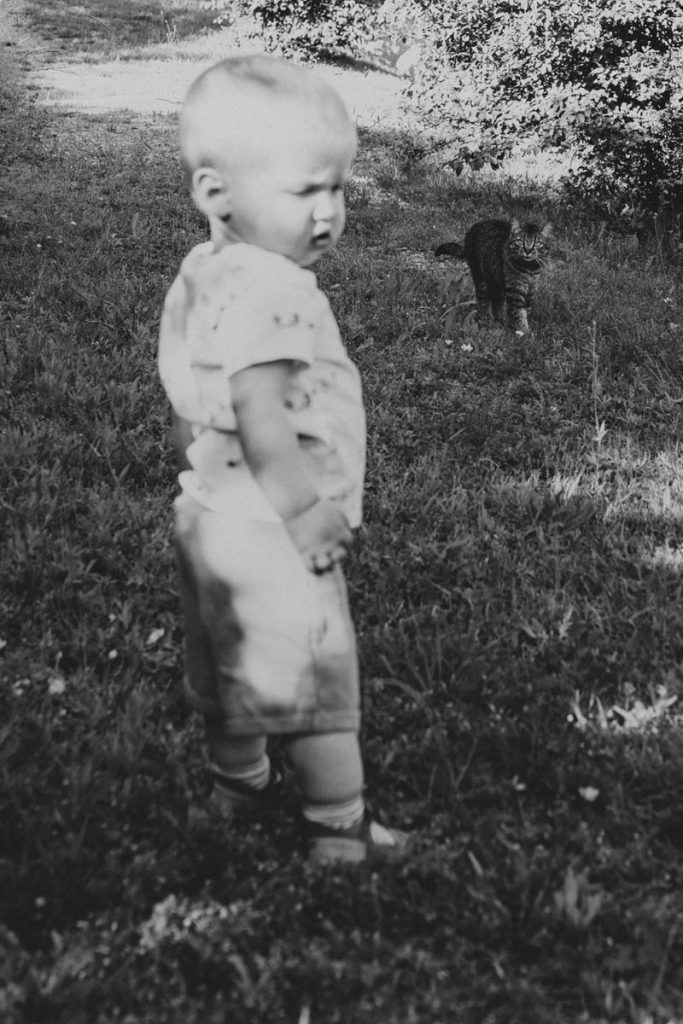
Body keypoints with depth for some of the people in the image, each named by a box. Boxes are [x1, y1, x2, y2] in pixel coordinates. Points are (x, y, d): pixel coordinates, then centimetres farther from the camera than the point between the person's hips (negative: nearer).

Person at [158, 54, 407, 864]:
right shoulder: (270, 295, -26)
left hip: (208, 516, 10)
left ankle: (236, 782, 44)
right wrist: (306, 512, -21)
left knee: (228, 673, 24)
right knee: (316, 682, 5)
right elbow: (263, 427, -29)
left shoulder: (200, 275, 6)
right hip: (271, 544, -10)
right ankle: (338, 829, 17)